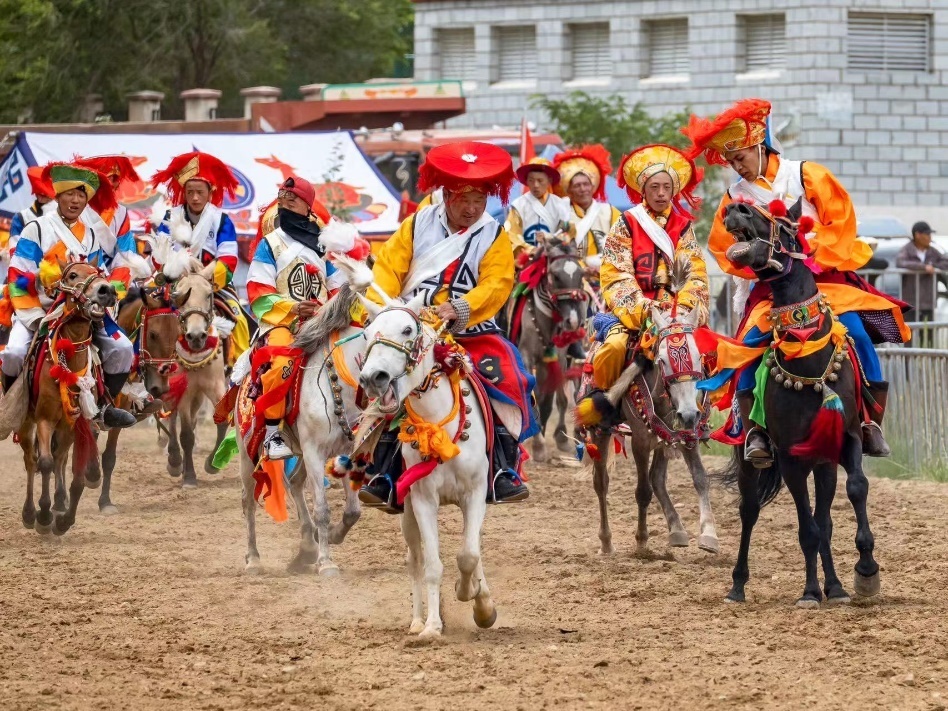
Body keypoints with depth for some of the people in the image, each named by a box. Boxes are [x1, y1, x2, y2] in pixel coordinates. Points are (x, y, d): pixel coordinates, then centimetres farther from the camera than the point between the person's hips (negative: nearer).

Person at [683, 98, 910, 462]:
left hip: (825, 275, -2)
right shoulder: (736, 197, 4)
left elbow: (840, 221, -5)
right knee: (753, 342, -21)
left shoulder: (808, 176, -3)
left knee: (858, 330, -21)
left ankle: (873, 423, -12)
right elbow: (724, 249, 4)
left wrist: (816, 261, -14)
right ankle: (751, 430, -16)